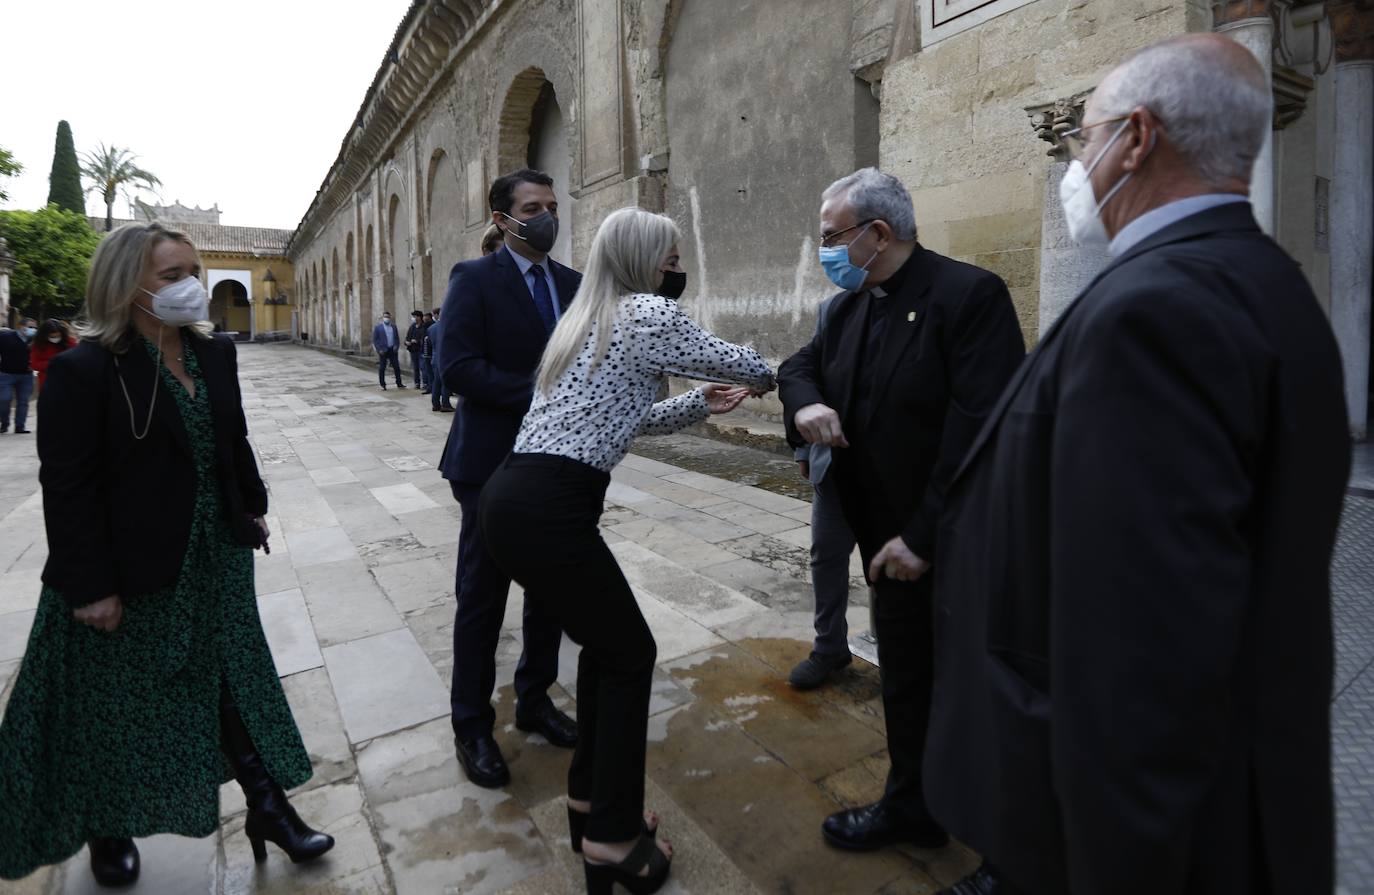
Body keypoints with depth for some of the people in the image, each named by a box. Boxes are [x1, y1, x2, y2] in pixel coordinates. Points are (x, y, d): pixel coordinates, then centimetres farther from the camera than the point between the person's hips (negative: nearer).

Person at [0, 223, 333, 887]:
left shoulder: (215, 353, 2)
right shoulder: (85, 368, -16)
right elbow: (67, 486, -17)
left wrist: (253, 506, 11)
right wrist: (92, 584, -18)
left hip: (216, 558, 5)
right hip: (129, 569, -5)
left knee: (235, 681, 12)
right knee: (118, 703, 14)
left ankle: (268, 807, 26)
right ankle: (109, 829, 39)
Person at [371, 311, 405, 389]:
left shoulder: (393, 326, 11)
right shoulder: (377, 327, 0)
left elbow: (397, 338, 15)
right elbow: (374, 340, -2)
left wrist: (396, 346, -1)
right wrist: (379, 350, -11)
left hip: (392, 350, 3)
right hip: (383, 351, -3)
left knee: (396, 367, 3)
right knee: (382, 369, 1)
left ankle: (399, 383, 13)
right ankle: (383, 385, 9)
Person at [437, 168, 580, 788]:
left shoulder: (574, 283, 10)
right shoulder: (474, 279, -7)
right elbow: (456, 367, -18)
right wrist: (541, 394, -23)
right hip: (494, 465, -5)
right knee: (482, 598, 8)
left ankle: (534, 700, 36)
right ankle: (472, 726, 26)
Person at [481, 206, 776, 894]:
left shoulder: (584, 321, 23)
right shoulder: (650, 314, -3)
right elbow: (730, 360, 9)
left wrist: (702, 405, 27)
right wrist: (766, 376, 30)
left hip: (512, 499, 9)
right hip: (549, 510, -9)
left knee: (602, 644, 22)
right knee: (629, 654, 8)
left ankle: (589, 800, 36)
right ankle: (614, 840, 18)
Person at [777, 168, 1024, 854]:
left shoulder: (969, 294, -17)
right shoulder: (851, 305, 7)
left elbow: (981, 426, -24)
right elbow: (801, 364, 17)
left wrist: (923, 535, -23)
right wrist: (805, 403, -9)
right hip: (889, 539, 7)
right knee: (905, 676, 20)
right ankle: (912, 807, 42)